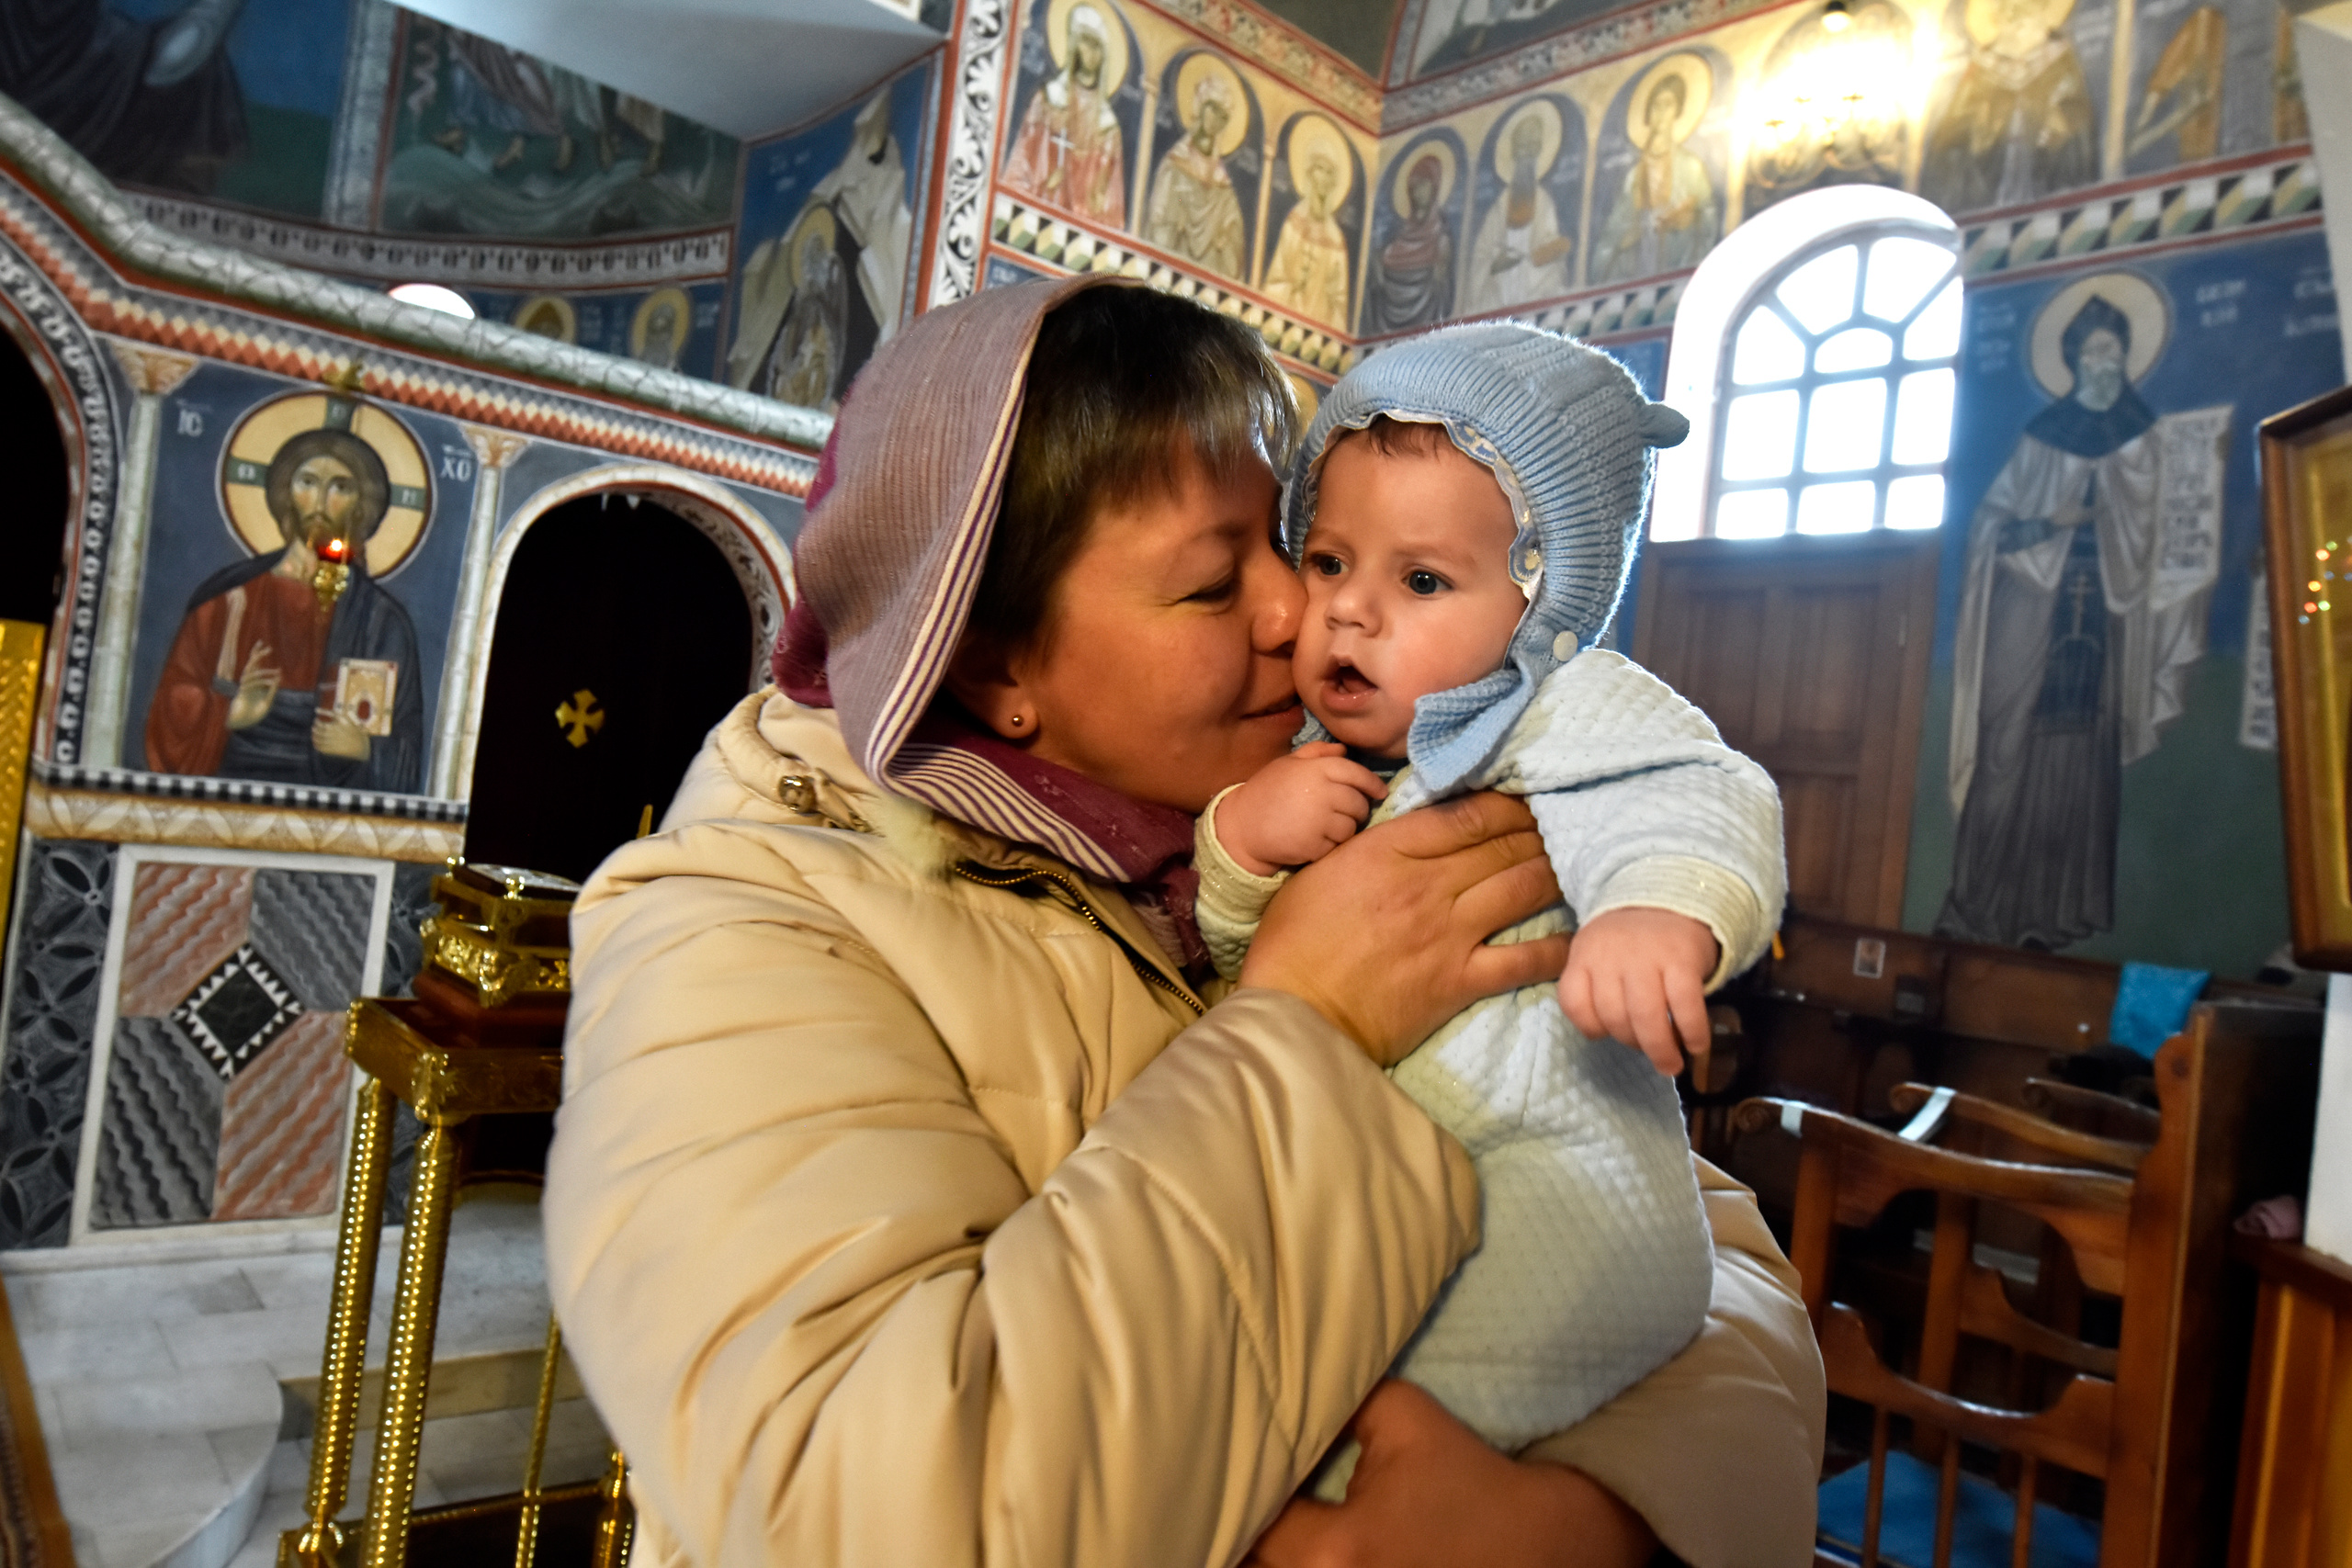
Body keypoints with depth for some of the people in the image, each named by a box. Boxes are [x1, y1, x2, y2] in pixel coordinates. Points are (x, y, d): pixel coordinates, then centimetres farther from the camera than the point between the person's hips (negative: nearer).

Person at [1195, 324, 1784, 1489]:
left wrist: (1664, 910, -49)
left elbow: (1685, 803, -26)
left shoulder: (1563, 712, -7)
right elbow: (1222, 954, 10)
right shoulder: (1310, 761, 12)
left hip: (1548, 1167, -7)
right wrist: (1239, 839, -11)